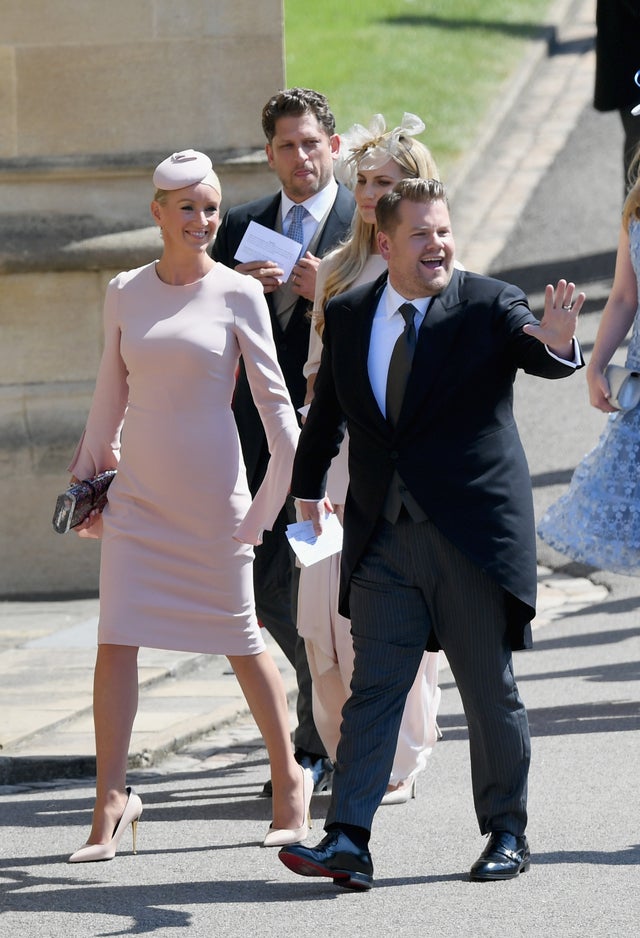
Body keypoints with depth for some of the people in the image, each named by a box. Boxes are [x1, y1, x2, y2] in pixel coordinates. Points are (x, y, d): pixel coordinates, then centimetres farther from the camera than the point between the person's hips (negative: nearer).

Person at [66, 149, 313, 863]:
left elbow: (273, 395, 0)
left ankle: (288, 778, 23)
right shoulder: (125, 293, 6)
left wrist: (291, 481, -4)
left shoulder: (238, 295, -3)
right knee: (116, 638, -7)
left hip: (211, 494, -2)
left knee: (239, 637, 6)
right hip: (138, 492, 3)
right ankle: (112, 798, -3)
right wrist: (87, 475, 17)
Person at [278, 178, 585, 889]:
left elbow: (539, 359, -22)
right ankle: (347, 841, -6)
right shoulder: (347, 316, 8)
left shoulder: (489, 305, -3)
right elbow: (327, 409, 22)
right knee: (373, 687, -2)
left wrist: (556, 345, -44)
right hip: (383, 540, 3)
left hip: (474, 534, -3)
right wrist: (308, 485, 26)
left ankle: (507, 836, 19)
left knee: (490, 692, 6)